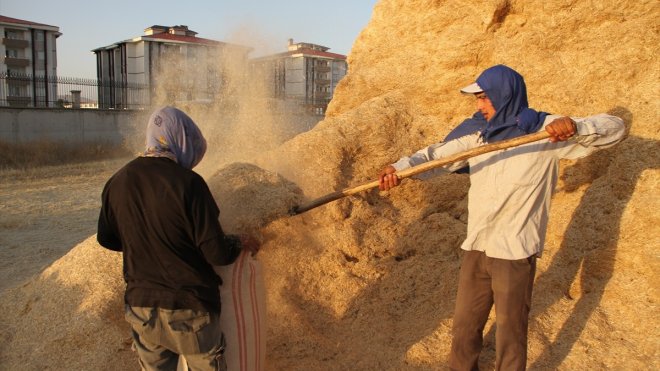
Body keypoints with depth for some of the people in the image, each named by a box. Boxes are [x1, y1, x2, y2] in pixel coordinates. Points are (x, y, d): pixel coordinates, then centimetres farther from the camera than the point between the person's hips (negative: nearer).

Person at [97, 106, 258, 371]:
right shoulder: (187, 183, -21)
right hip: (189, 309, -5)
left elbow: (106, 239, 11)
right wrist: (240, 242, 1)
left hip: (140, 307, 5)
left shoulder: (116, 182, -4)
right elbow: (217, 253, -19)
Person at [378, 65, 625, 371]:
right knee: (464, 323, 19)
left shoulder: (545, 131, -9)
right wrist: (400, 167, -21)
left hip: (515, 252, -5)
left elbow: (614, 128, -11)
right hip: (476, 246, 5)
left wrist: (574, 127, -32)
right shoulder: (477, 131, 4)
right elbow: (437, 154, -3)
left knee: (510, 331, 10)